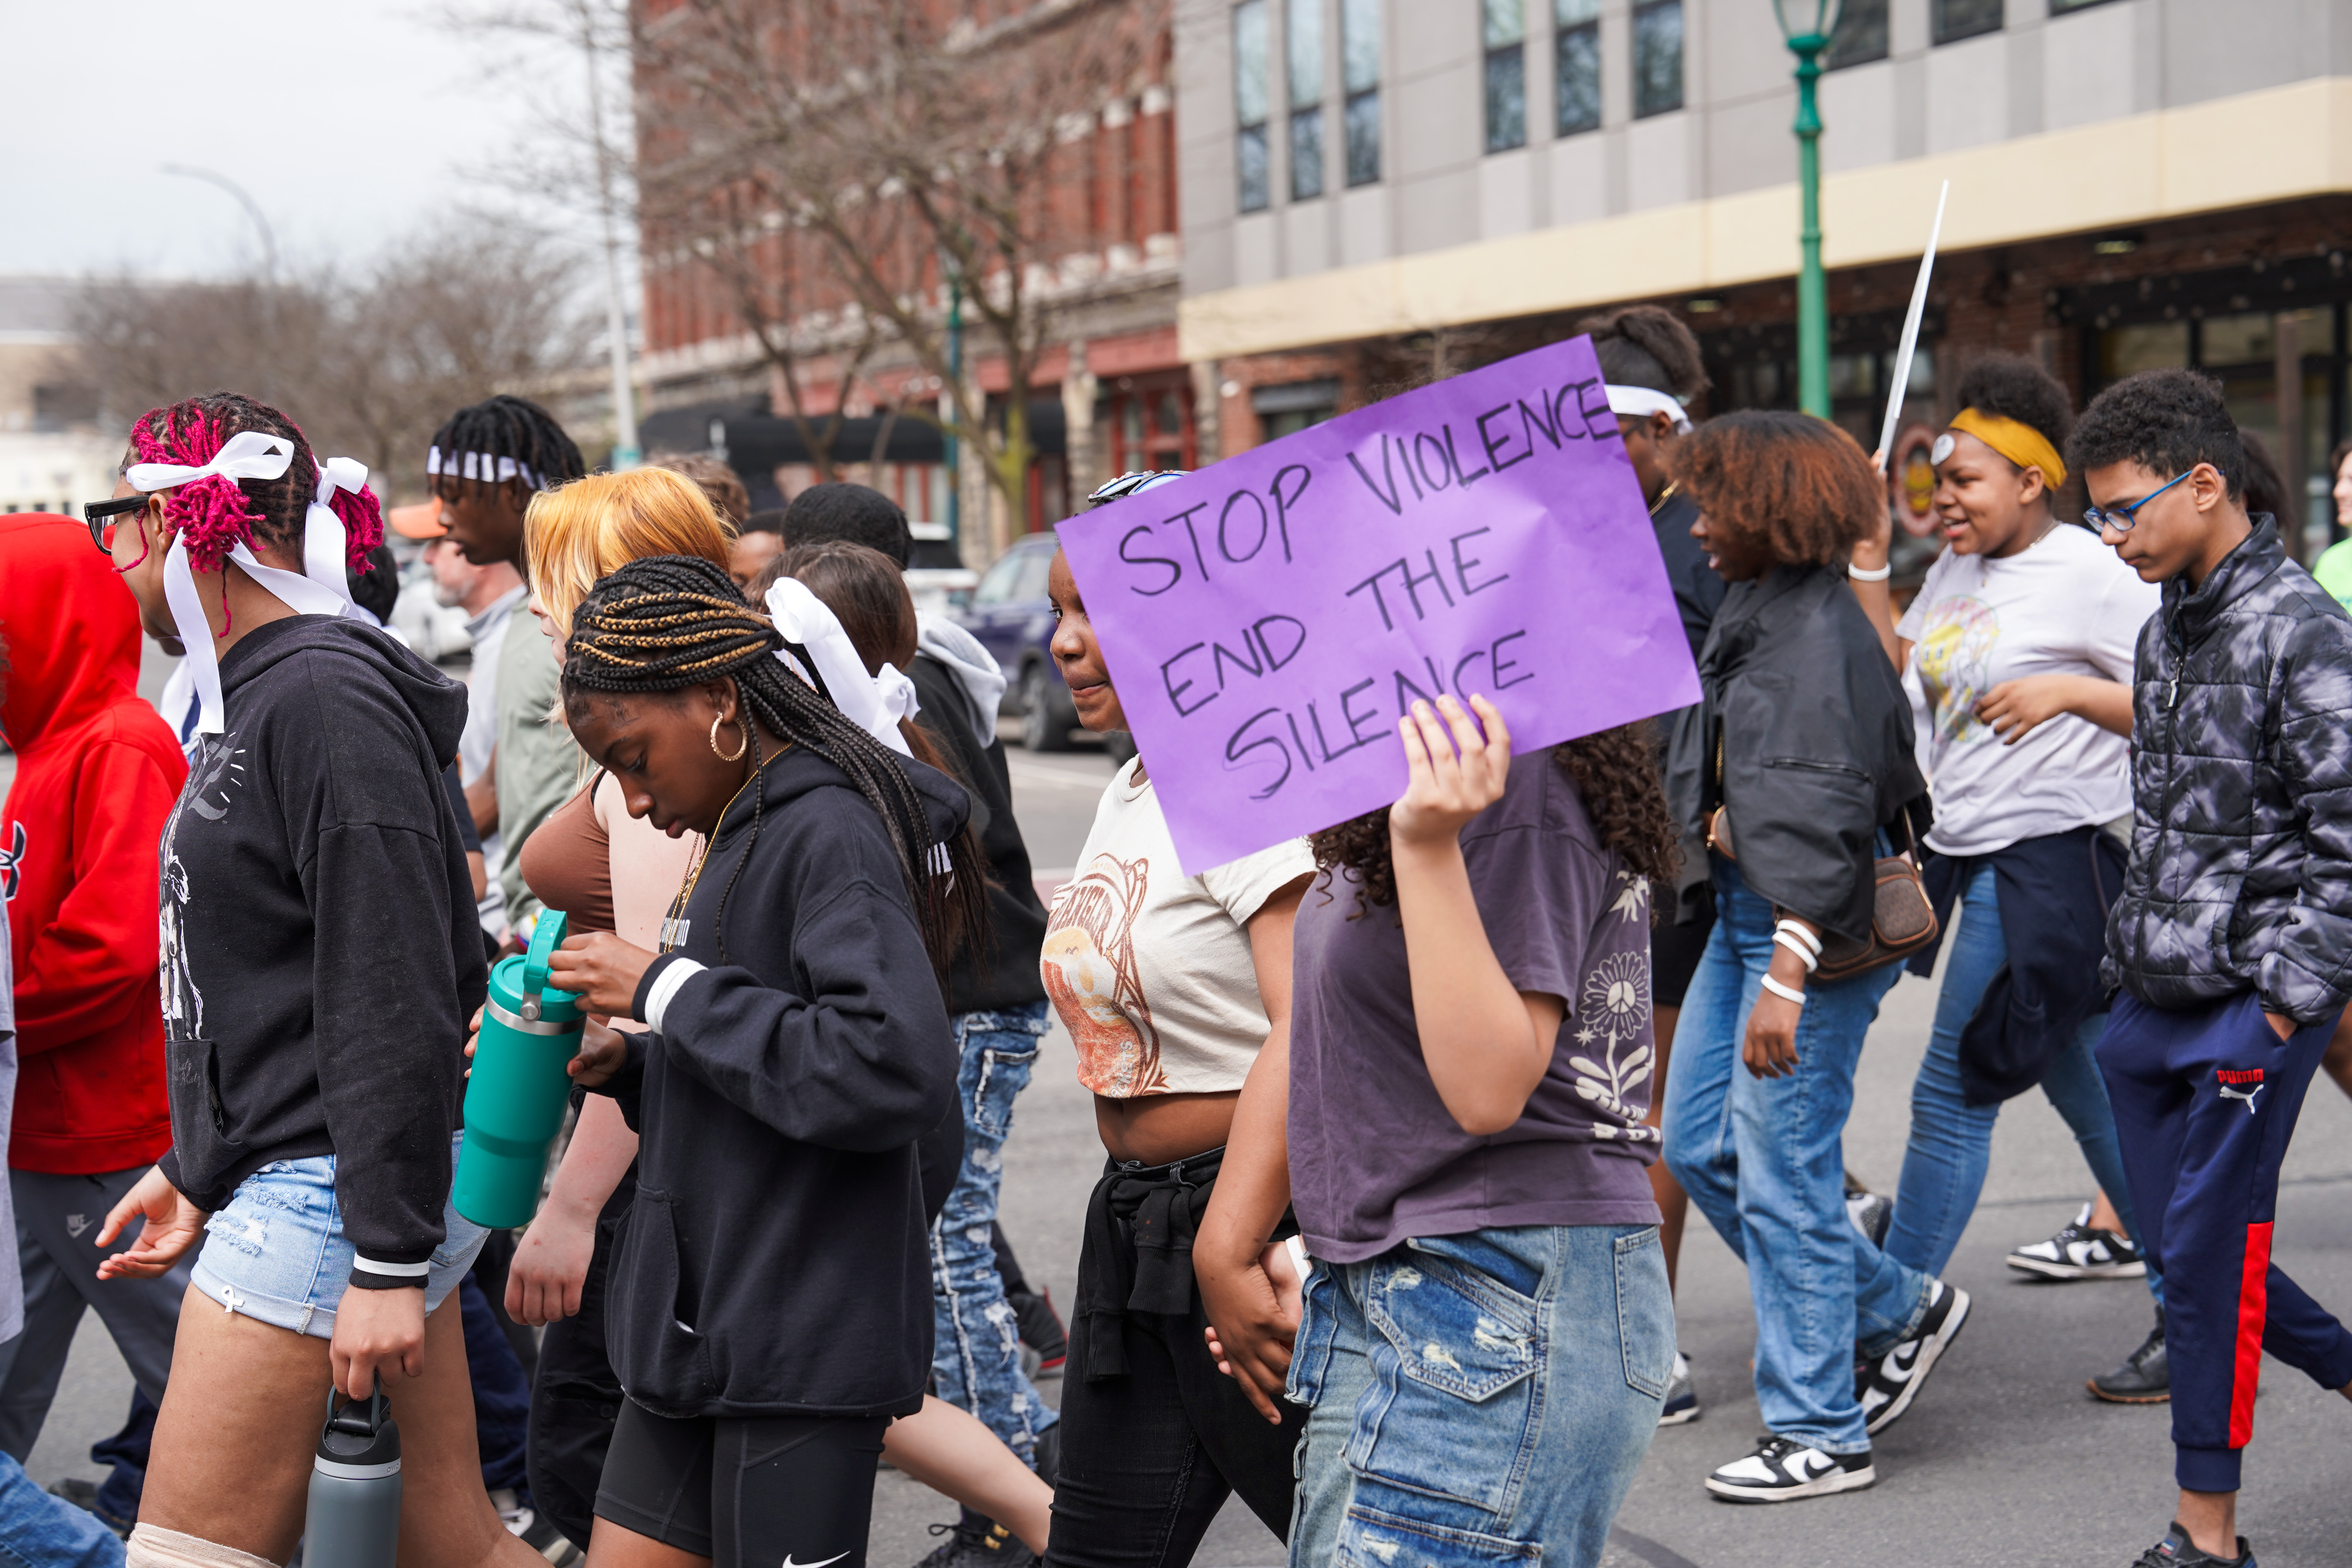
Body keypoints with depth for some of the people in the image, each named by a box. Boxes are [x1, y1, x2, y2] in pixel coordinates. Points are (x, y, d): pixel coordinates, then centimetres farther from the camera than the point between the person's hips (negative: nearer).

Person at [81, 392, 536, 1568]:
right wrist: (198, 1167, 24)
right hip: (284, 1179, 10)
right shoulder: (254, 695, 17)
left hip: (337, 1192, -10)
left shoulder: (323, 699, -15)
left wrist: (388, 1263, -21)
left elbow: (390, 1001, -21)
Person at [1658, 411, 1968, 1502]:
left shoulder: (1820, 636, -19)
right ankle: (1897, 1311, 28)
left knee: (1781, 1176, -4)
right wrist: (1720, 814, 8)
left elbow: (1823, 827, -26)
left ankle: (1820, 1435, 9)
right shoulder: (1751, 610, 11)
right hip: (1745, 910, 10)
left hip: (1818, 930, -10)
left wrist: (1786, 978, -30)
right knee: (1698, 1144, 14)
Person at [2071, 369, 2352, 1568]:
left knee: (2207, 1254, -3)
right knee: (2176, 1242, 12)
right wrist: (2131, 953, 16)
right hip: (2150, 1003, 8)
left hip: (2250, 1006, -8)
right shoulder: (2166, 629, 11)